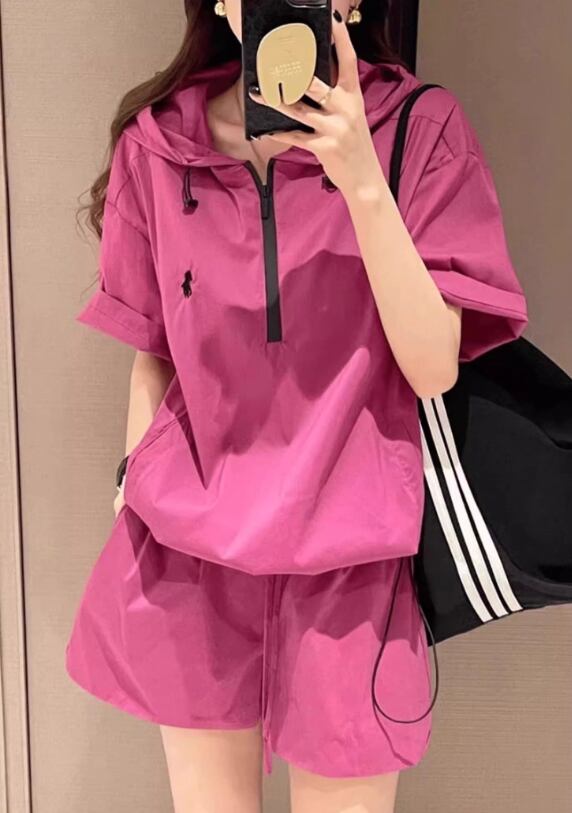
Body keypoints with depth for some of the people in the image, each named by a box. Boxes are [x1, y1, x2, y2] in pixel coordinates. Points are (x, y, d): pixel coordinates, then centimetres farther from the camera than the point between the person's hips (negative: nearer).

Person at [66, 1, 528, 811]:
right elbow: (151, 356, 8)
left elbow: (433, 369, -13)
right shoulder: (158, 143, 0)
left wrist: (362, 182, -22)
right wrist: (134, 503, 10)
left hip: (347, 555, -2)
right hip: (187, 550, 2)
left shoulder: (419, 128, -6)